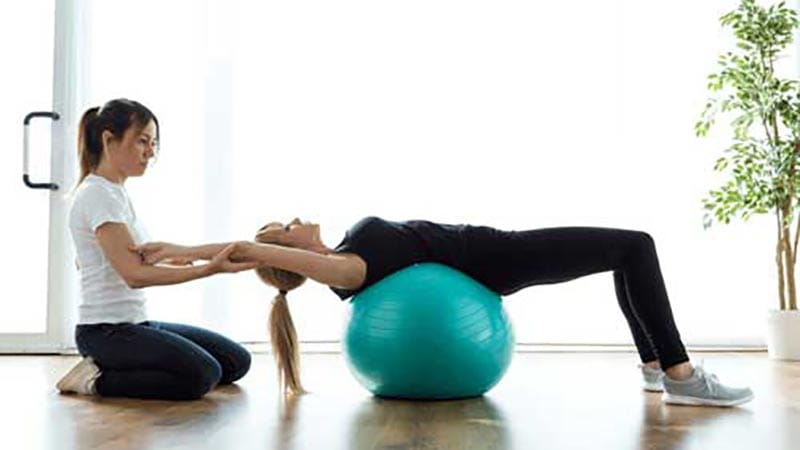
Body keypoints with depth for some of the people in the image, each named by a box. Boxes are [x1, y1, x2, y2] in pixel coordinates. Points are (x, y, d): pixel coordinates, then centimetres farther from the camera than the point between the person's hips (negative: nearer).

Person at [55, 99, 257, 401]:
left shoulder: (114, 193, 15)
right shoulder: (98, 195, -15)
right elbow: (134, 274, -24)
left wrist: (165, 264, 11)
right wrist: (210, 268, -28)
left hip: (135, 324, 10)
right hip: (106, 331, -10)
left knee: (236, 361, 4)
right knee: (201, 375, -28)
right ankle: (98, 380, -9)